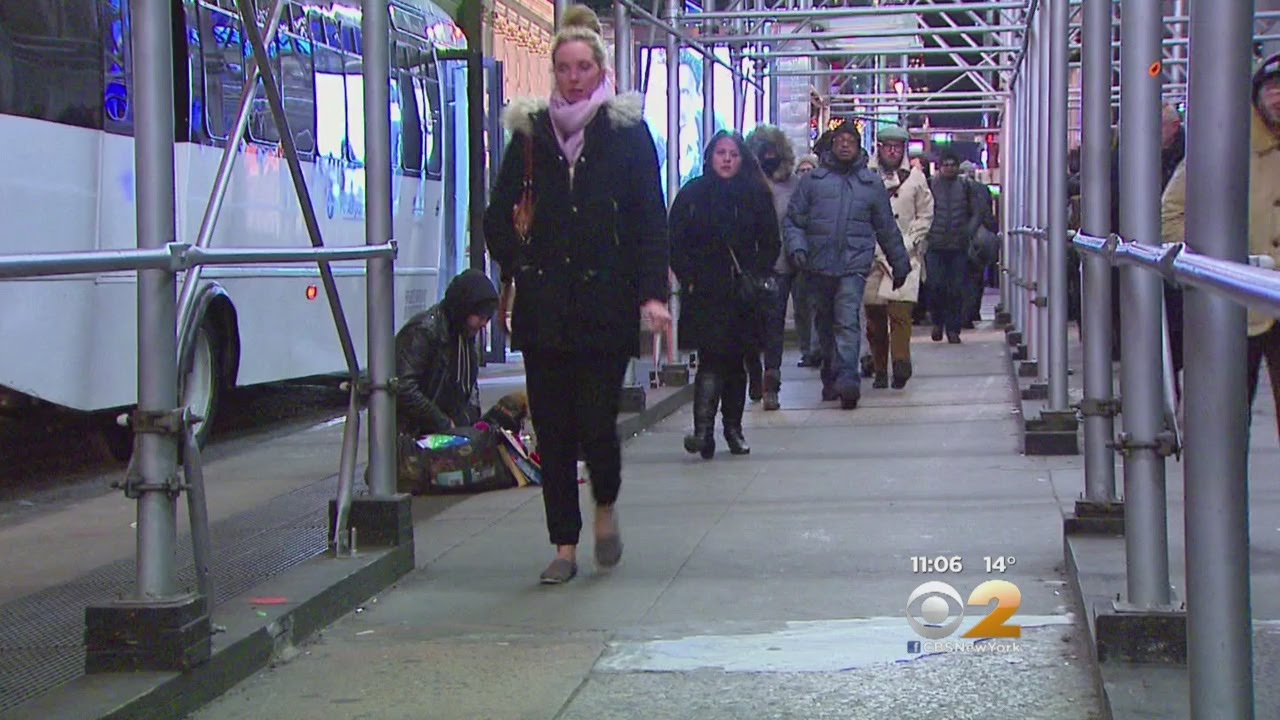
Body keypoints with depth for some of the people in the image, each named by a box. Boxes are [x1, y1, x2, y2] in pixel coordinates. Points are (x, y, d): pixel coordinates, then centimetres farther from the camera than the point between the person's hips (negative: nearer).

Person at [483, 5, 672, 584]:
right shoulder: (530, 133, 9)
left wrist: (652, 292, -11)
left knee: (597, 422, -7)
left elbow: (651, 218, -2)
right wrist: (517, 268, -1)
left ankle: (605, 508, 23)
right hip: (544, 307, 3)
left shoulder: (628, 132, 2)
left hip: (606, 303, -3)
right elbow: (498, 217, 15)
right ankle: (564, 545, 12)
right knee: (552, 430, 3)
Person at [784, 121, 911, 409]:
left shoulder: (872, 184, 11)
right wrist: (797, 246, -9)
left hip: (854, 264, -2)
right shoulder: (812, 180, 8)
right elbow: (793, 219, 8)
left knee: (847, 321, -16)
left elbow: (887, 228, 17)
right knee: (825, 325, 10)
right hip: (819, 265, 2)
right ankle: (830, 379, 23)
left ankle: (847, 379, -24)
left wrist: (900, 263, 21)